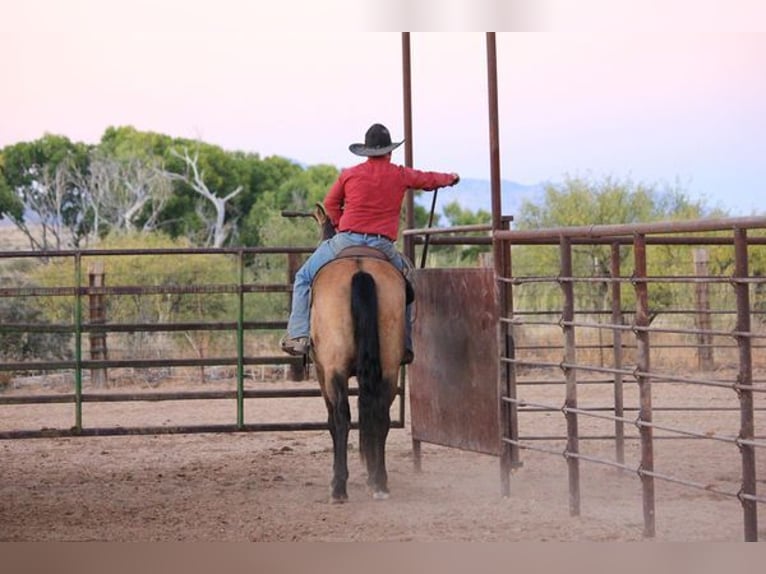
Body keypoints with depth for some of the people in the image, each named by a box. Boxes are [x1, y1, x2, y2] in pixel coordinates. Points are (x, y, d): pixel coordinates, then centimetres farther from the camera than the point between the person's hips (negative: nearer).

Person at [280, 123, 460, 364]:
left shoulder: (349, 175, 5)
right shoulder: (401, 176, 9)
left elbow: (330, 204, 15)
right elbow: (429, 180, 27)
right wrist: (451, 178, 48)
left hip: (347, 241, -2)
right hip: (383, 245, 2)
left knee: (304, 277, 14)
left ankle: (298, 335, -1)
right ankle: (405, 344, 25)